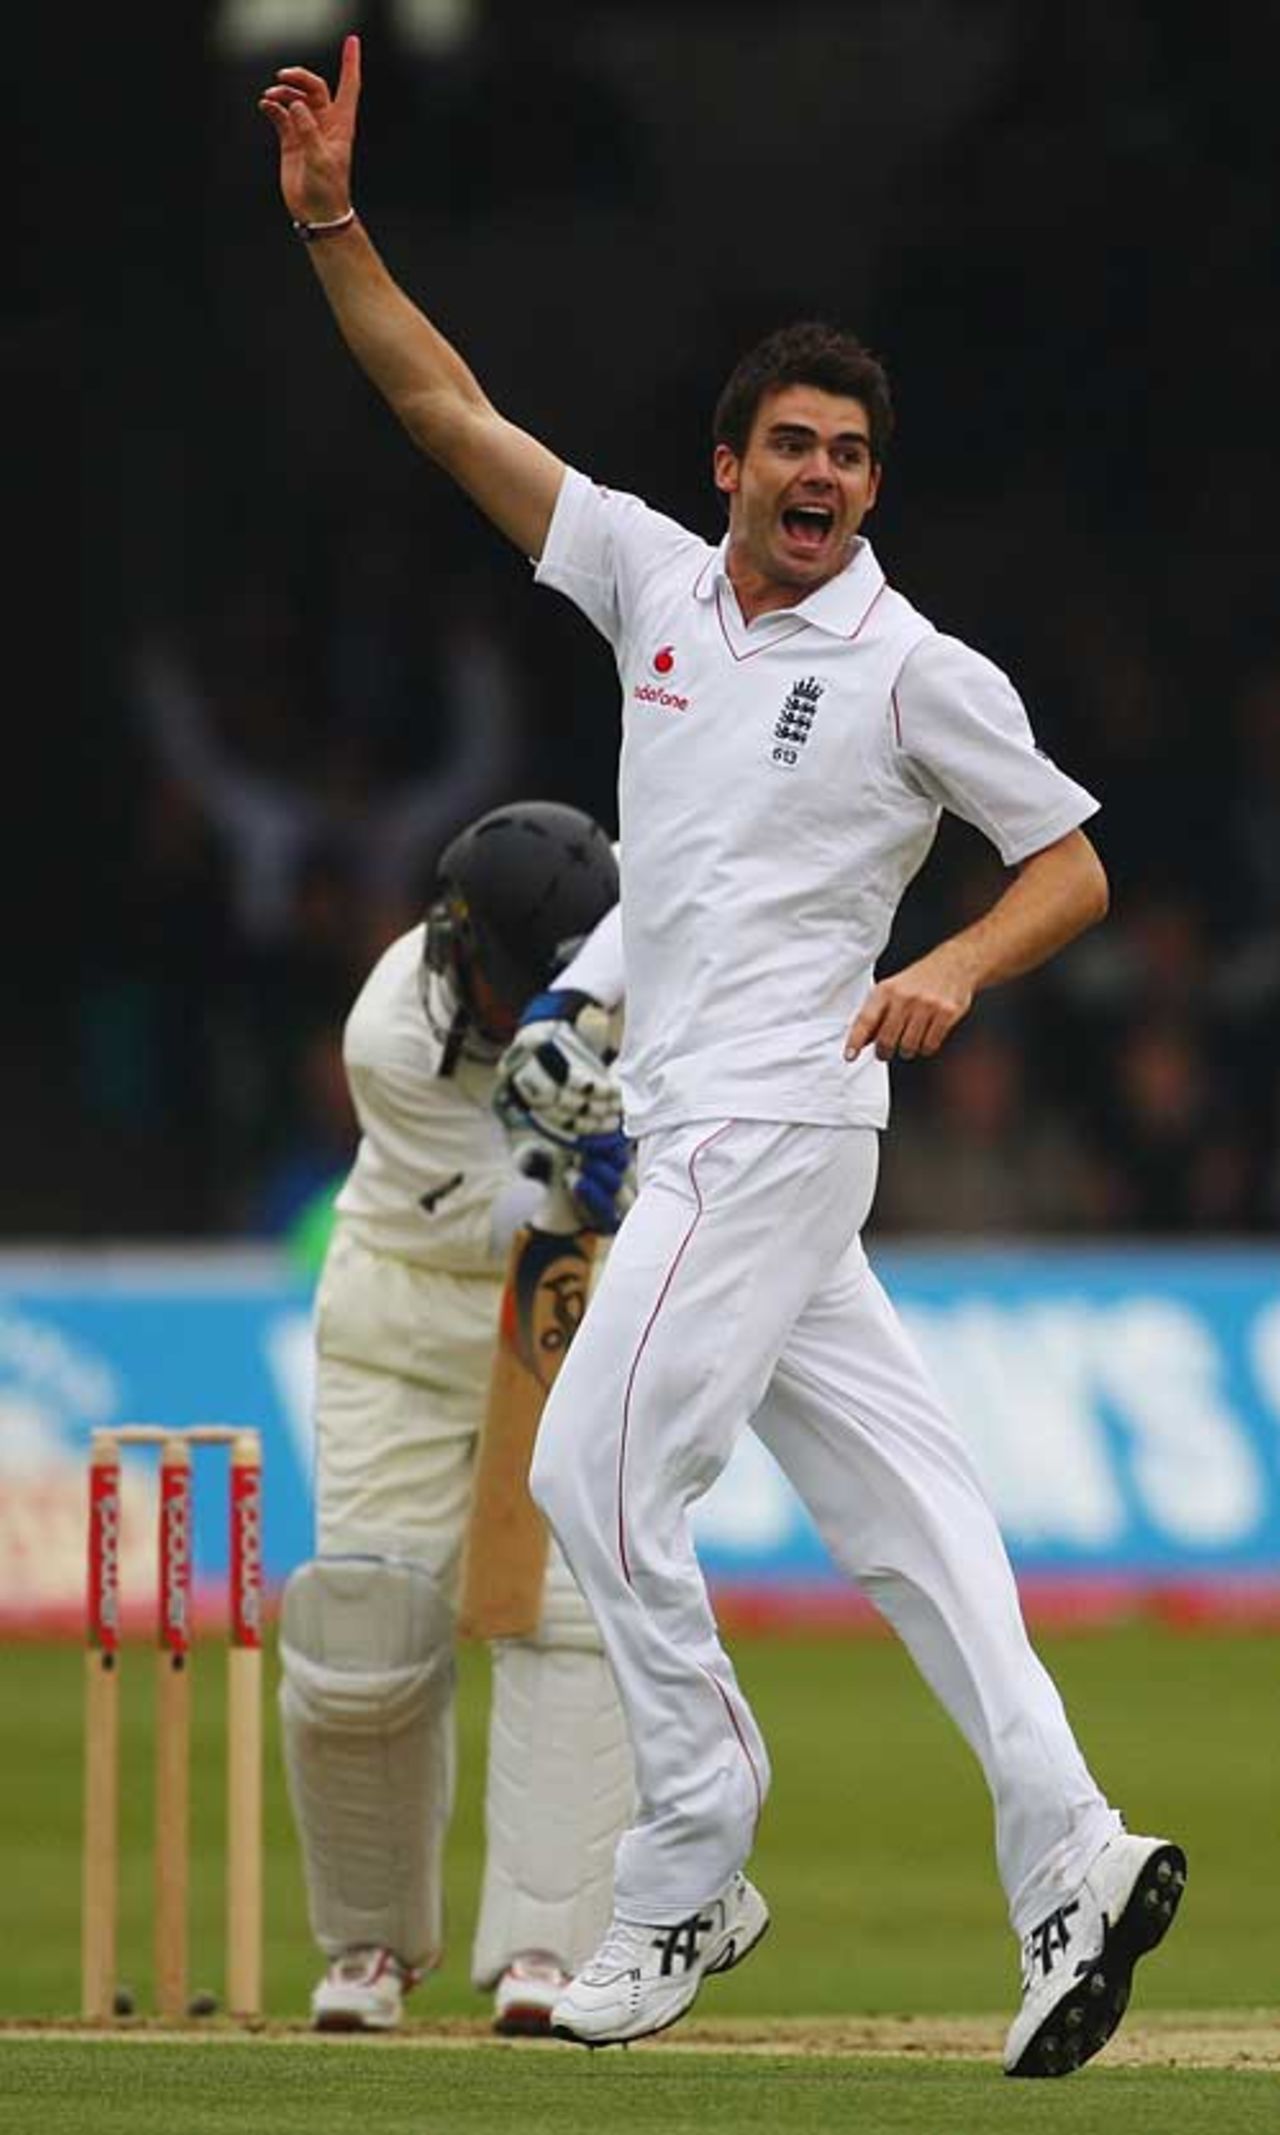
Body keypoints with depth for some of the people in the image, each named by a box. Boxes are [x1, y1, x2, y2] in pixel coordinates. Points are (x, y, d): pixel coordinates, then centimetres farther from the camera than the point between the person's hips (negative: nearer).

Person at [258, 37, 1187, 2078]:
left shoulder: (920, 672, -5)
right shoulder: (655, 577, 10)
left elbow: (1072, 865, 1)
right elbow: (445, 404, 9)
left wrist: (954, 969, -18)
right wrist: (331, 221, -1)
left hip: (777, 1122, -6)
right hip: (688, 1129, 6)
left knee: (601, 1469, -13)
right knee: (890, 1495, 1)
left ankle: (689, 1883, -5)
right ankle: (1070, 1858, -2)